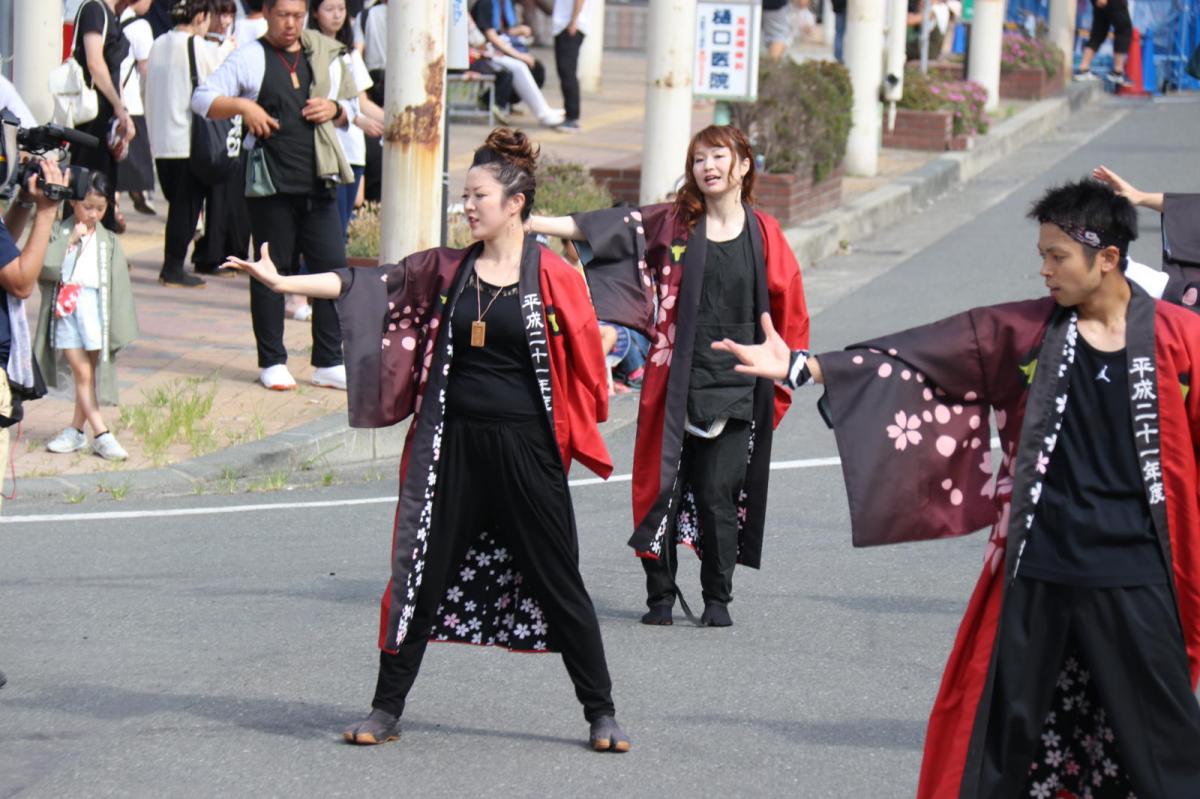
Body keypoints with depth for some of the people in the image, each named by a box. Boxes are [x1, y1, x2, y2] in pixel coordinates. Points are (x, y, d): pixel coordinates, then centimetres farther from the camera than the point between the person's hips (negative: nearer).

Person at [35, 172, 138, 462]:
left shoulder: (109, 242, 8)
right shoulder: (58, 233, 4)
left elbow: (119, 286, 6)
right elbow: (45, 267, -10)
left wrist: (119, 329, 1)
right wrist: (69, 243, -13)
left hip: (95, 307, 1)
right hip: (65, 308, -1)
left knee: (90, 372, 3)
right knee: (82, 372, -4)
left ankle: (77, 430, 16)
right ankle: (101, 435, -5)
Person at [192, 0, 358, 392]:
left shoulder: (325, 57, 13)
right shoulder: (250, 58, 0)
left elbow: (350, 111, 23)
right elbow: (202, 99, -2)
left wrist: (335, 109, 0)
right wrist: (241, 105, -18)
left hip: (318, 183, 4)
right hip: (271, 183, -4)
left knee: (333, 269, 1)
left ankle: (329, 363, 9)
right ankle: (272, 362, 12)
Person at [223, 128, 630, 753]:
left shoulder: (553, 277, -4)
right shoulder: (446, 271, 6)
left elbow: (585, 366, 1)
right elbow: (366, 285, 1)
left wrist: (571, 438, -2)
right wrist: (284, 282, -7)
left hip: (526, 448, -3)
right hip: (451, 444, 3)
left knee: (557, 582, 2)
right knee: (423, 576, 6)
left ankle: (600, 713, 12)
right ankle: (386, 709, 16)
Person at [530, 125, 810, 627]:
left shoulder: (762, 234, 4)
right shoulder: (673, 223, 5)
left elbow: (789, 314, 10)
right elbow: (601, 227, 2)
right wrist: (531, 222, -5)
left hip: (734, 388, -1)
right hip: (675, 383, 1)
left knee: (717, 494, -3)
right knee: (664, 486, 0)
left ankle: (718, 599, 10)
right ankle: (660, 594, 12)